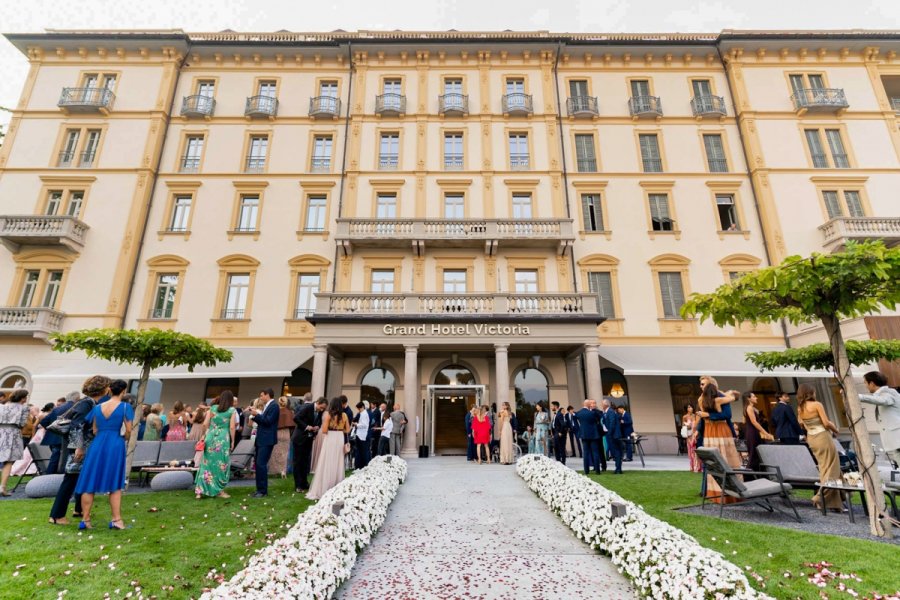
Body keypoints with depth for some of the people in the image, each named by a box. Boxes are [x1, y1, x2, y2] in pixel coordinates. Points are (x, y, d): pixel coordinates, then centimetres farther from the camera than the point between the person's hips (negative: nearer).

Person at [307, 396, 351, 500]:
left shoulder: (328, 414, -6)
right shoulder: (344, 415, 3)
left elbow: (324, 430, -10)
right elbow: (347, 430, 7)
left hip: (330, 440, -3)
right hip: (340, 440, 3)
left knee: (327, 465, 4)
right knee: (338, 465, 13)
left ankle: (323, 490, 8)